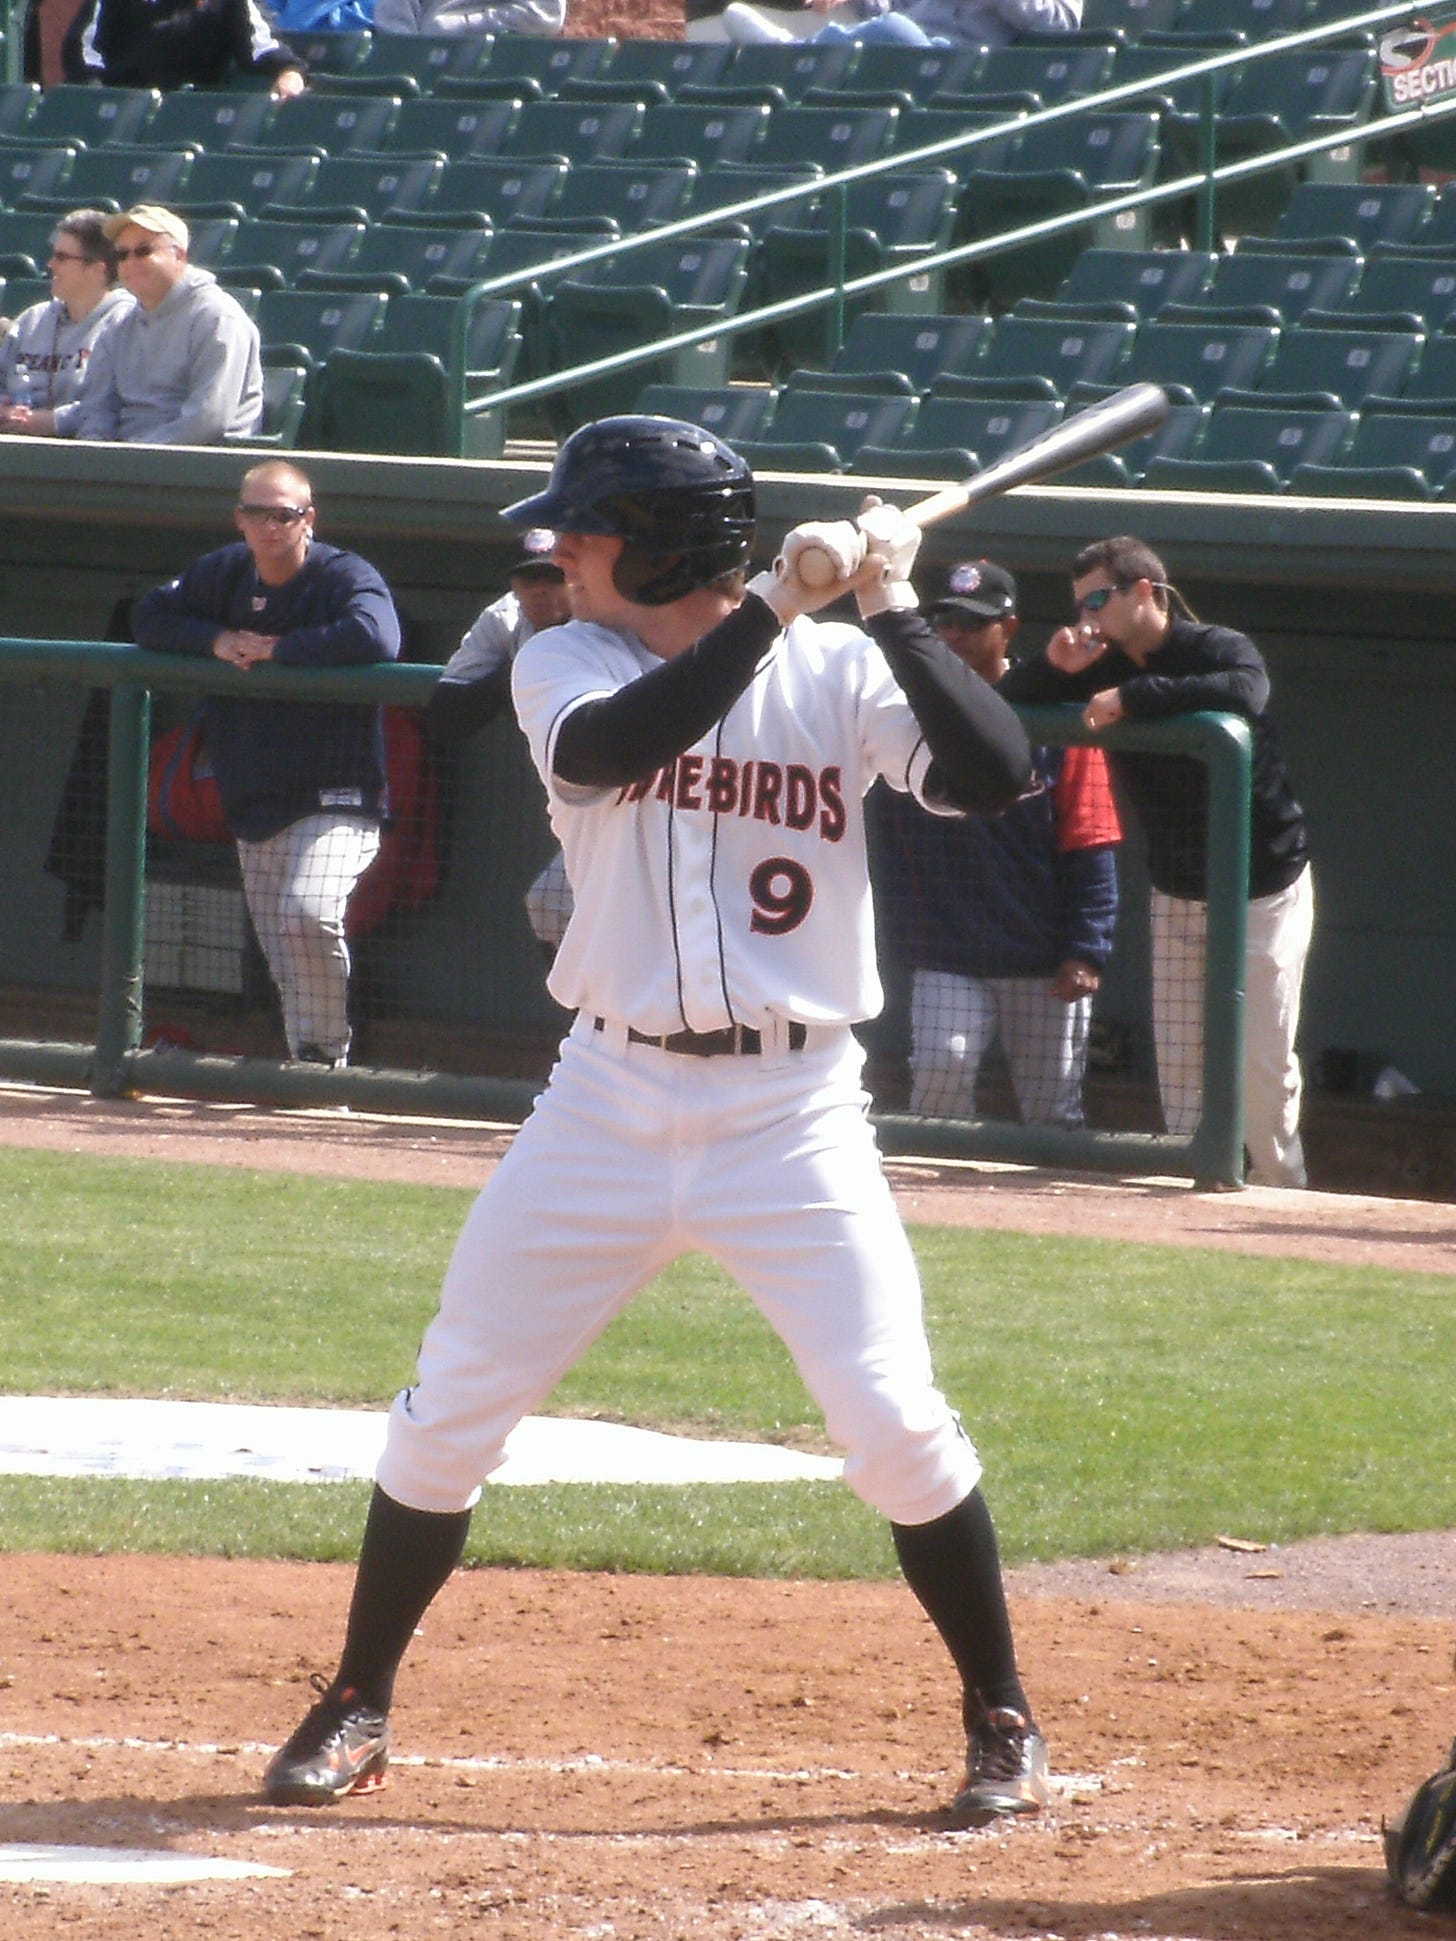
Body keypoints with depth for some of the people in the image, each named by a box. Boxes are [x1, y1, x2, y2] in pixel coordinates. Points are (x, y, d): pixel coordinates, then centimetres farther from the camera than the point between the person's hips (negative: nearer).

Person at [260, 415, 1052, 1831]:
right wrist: (775, 607, -26)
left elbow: (996, 777, -15)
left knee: (896, 1423, -9)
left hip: (795, 1113, -2)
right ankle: (357, 1707, 20)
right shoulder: (564, 664, 0)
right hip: (610, 1104, 2)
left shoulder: (837, 670, -3)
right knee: (450, 1408, 4)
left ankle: (1004, 1723, 7)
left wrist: (891, 612, -21)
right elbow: (607, 746, -22)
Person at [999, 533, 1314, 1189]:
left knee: (1262, 1062, -5)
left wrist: (1133, 697, -38)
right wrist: (1054, 664, -19)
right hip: (1177, 896, 6)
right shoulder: (1103, 669, 0)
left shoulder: (1221, 650, -16)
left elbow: (1244, 694, -40)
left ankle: (1280, 1189, 10)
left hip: (1264, 889, -5)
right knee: (1178, 1061, 2)